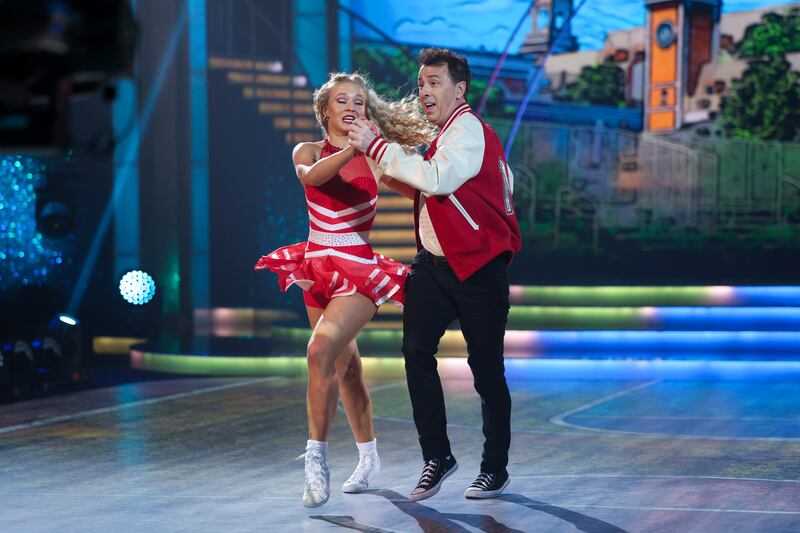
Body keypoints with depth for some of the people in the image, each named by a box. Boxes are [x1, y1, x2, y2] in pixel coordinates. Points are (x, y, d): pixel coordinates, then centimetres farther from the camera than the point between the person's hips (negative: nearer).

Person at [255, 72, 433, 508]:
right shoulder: (308, 151, 5)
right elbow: (310, 176, -18)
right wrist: (351, 149, -32)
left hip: (359, 267, -4)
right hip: (319, 266, 4)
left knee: (321, 349, -25)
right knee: (345, 364, 13)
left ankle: (316, 456, -21)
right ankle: (368, 456, 29)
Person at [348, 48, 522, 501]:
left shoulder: (468, 128, -14)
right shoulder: (446, 133, 17)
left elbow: (438, 179, -30)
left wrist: (377, 146, -25)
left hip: (478, 269, -8)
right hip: (434, 265, 8)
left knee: (487, 370, 1)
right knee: (416, 350, -8)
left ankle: (496, 469, 15)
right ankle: (437, 456, 0)